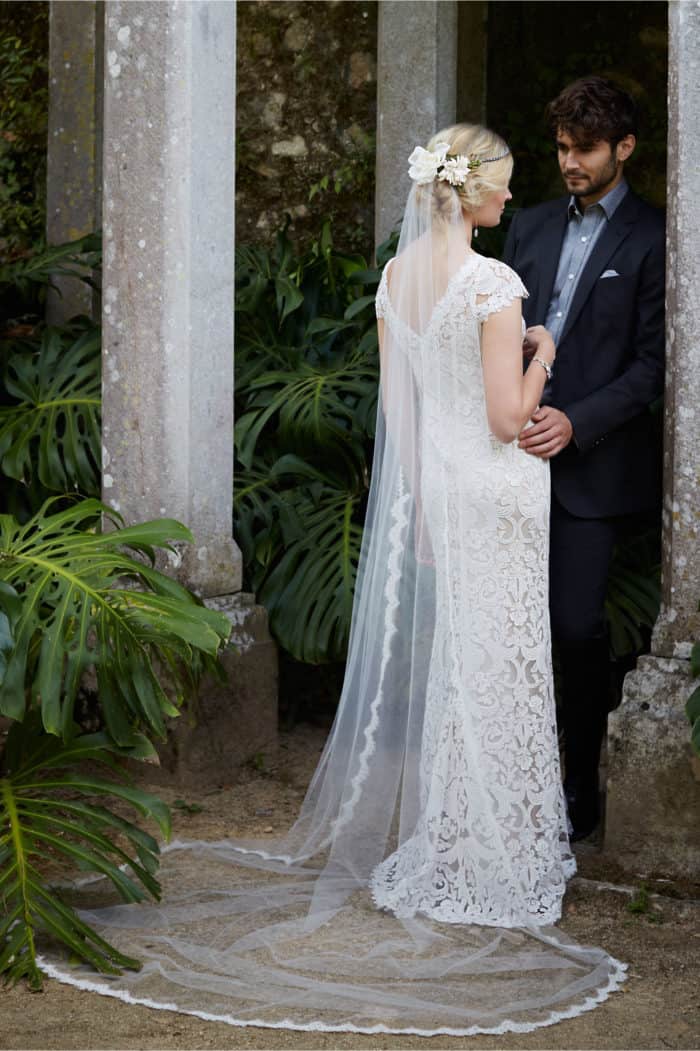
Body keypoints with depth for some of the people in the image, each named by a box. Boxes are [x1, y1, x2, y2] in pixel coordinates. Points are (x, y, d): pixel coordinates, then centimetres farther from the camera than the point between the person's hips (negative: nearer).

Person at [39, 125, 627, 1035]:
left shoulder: (398, 274, 4)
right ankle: (486, 857, 10)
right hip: (493, 492, -7)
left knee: (437, 661, 16)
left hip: (427, 482, 7)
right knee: (493, 669, 2)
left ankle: (433, 835, 25)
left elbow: (397, 402, 9)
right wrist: (542, 359, -1)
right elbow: (508, 418, -19)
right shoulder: (493, 284, -19)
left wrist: (422, 498, 16)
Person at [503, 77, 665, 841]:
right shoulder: (531, 227, 14)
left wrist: (577, 422, -16)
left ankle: (582, 789, 7)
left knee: (577, 626, -6)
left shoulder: (649, 241, -3)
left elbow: (651, 364, -6)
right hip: (517, 454, 5)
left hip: (591, 465, -5)